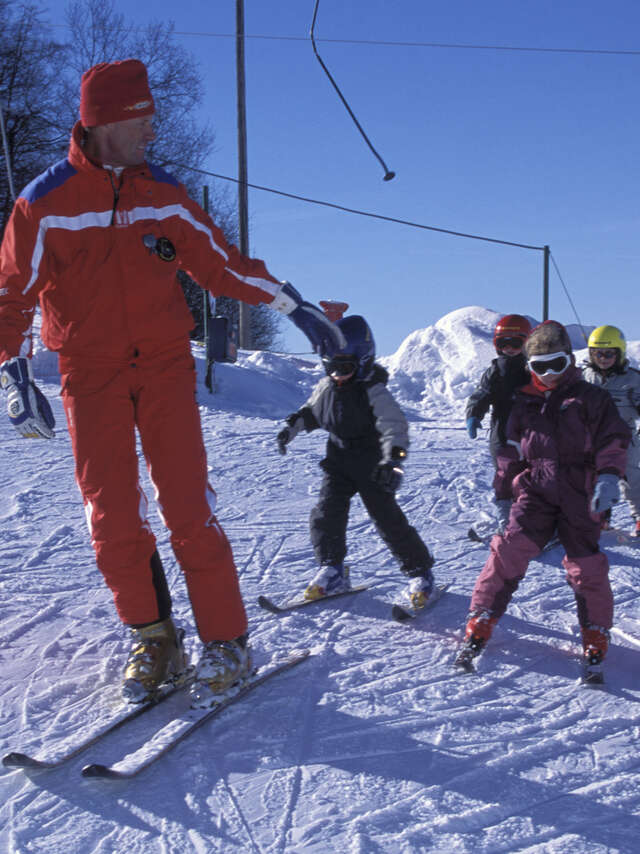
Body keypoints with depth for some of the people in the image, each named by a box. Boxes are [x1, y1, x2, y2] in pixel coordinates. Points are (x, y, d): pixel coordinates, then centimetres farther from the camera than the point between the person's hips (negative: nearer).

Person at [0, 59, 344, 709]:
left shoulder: (163, 196, 7)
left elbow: (220, 262, 13)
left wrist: (292, 304, 9)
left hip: (164, 367, 1)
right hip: (90, 375, -1)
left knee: (189, 510, -7)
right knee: (113, 519, -2)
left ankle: (226, 643, 2)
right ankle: (152, 639, 16)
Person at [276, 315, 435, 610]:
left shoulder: (374, 391, -17)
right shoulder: (326, 387, 3)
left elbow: (393, 424, -28)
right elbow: (311, 411, 24)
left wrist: (394, 459, -41)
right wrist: (291, 427, 13)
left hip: (371, 466, -6)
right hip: (338, 462, 6)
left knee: (387, 519, -6)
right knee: (326, 514, -4)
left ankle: (420, 572, 9)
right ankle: (332, 571, 13)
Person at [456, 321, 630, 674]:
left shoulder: (591, 398, 7)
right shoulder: (525, 403, 15)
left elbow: (613, 439, 1)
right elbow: (512, 450, 22)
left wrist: (608, 476, -14)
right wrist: (503, 487, 19)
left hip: (578, 493, -1)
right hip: (535, 489, 2)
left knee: (585, 565, -2)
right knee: (510, 551, -14)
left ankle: (596, 635, 18)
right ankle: (480, 622, -6)